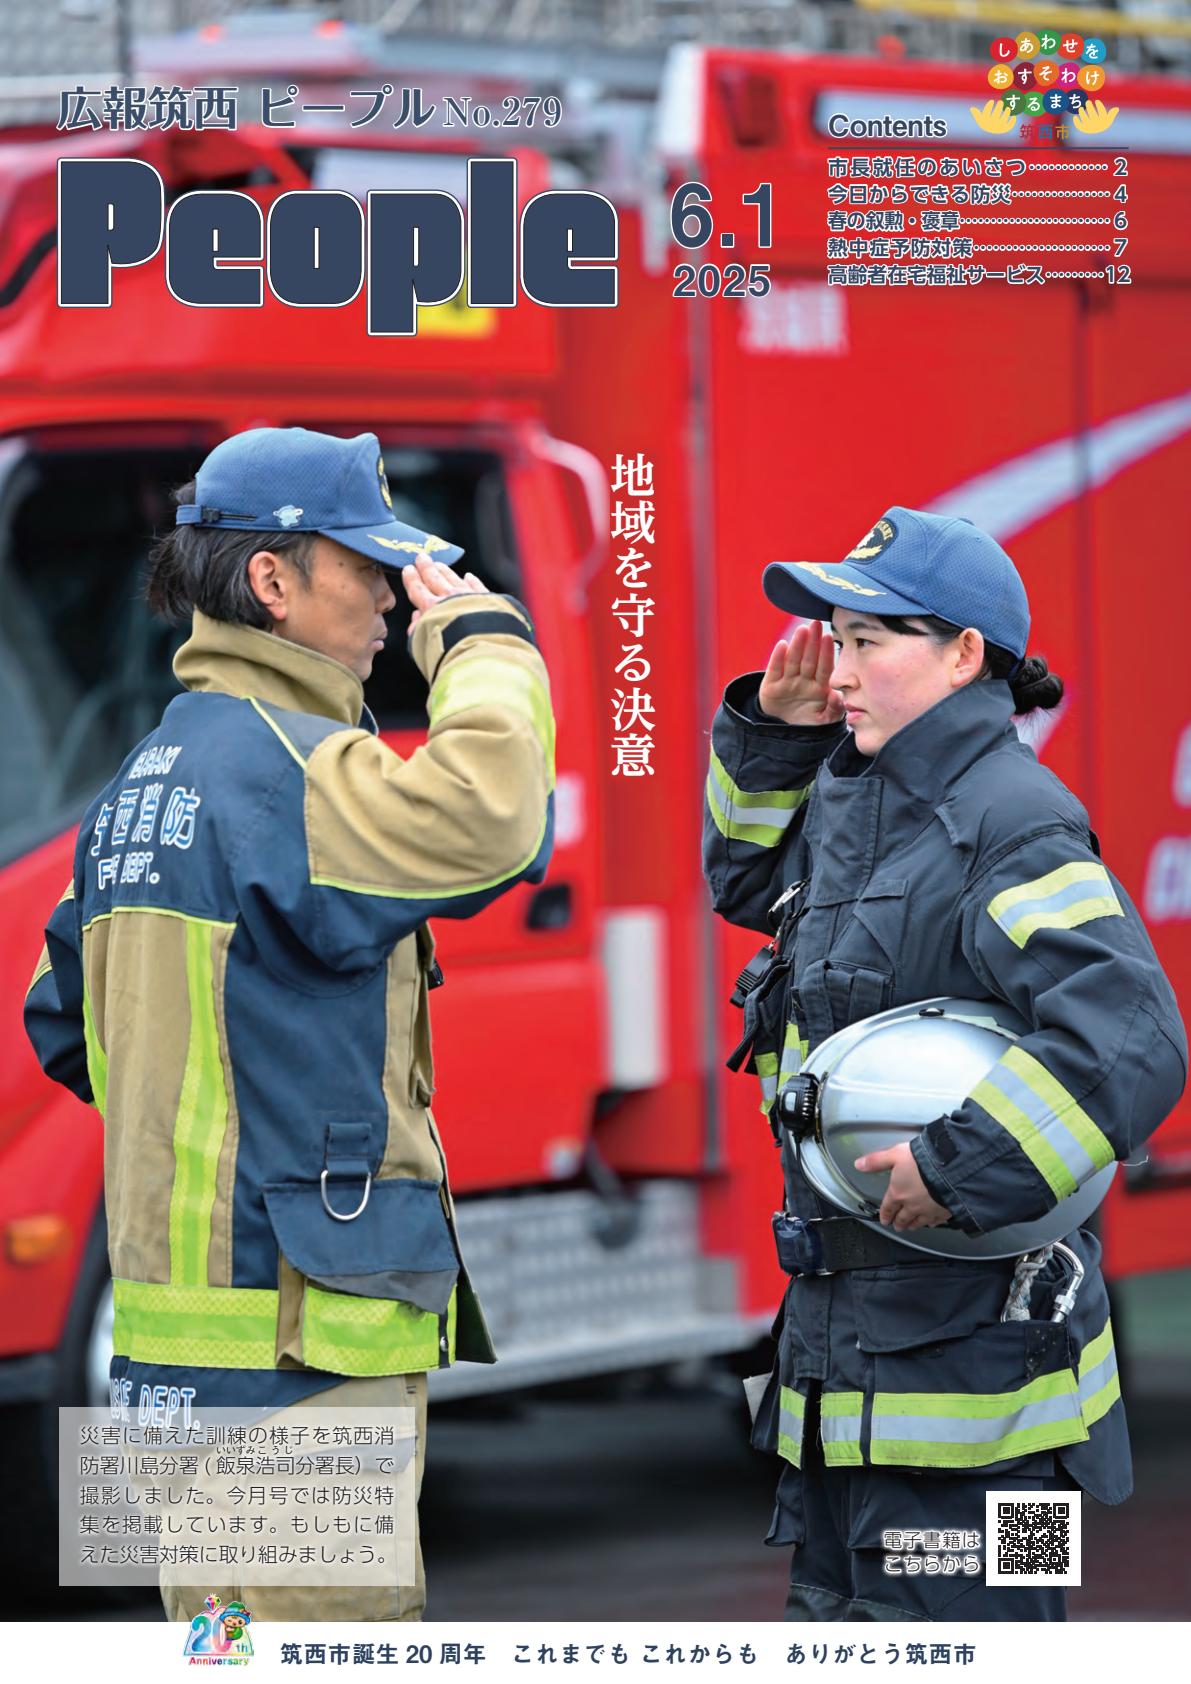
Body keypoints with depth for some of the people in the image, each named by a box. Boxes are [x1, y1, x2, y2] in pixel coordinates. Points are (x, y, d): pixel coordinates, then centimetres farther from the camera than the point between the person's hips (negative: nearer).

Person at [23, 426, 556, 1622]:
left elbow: (63, 1023, 24)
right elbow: (485, 818, -31)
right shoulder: (283, 764, -14)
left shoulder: (145, 778, 16)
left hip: (173, 1313, 10)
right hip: (289, 1333, -10)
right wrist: (480, 632, -14)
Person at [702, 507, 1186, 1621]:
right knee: (838, 1612, 18)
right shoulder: (848, 795, 11)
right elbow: (749, 880, 32)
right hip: (841, 1321, 10)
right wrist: (774, 736, 15)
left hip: (970, 1347, -10)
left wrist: (957, 1170, -26)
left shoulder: (1012, 828, -18)